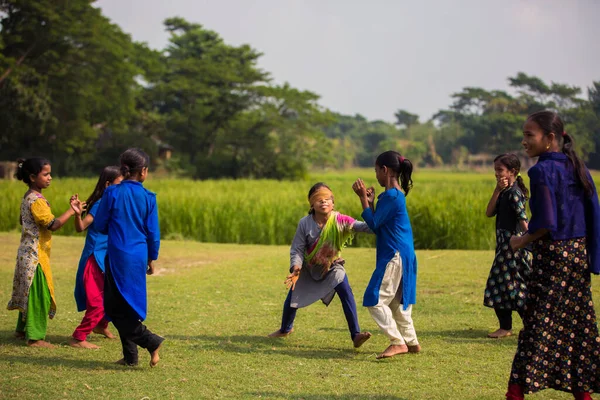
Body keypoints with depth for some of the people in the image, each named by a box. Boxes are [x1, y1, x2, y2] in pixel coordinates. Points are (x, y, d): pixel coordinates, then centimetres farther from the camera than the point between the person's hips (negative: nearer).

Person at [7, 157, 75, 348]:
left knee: (29, 293, 18)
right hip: (36, 255, -10)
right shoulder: (37, 200, -19)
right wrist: (71, 211, -16)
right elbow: (53, 225, -24)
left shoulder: (27, 198, 12)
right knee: (39, 294, -6)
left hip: (27, 253, 10)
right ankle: (35, 337, -2)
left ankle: (22, 329, 28)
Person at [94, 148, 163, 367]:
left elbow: (100, 225, 0)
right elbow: (153, 232, 3)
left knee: (118, 306, 4)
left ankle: (151, 341, -10)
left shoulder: (112, 193, -8)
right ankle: (130, 355, 17)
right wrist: (151, 259, 15)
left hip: (118, 256, -3)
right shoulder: (148, 197, -2)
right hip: (139, 257, 3)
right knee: (130, 305, 14)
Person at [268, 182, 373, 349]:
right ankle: (285, 329, 42)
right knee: (291, 300, 10)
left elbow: (360, 226, -38)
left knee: (346, 293, -25)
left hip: (332, 266, -1)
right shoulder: (305, 223, -22)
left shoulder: (339, 220, -24)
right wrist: (295, 268, -35)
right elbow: (297, 249, -18)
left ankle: (356, 335, -22)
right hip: (309, 267, 2)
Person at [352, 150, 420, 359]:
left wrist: (363, 198, -9)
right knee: (397, 301, 17)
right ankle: (411, 342, 22)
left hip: (394, 256, -10)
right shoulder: (396, 194, 15)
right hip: (402, 255, 10)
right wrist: (371, 201, 13)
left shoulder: (391, 196, -16)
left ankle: (398, 342, -9)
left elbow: (373, 224, -14)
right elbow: (378, 224, 17)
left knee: (375, 300, -9)